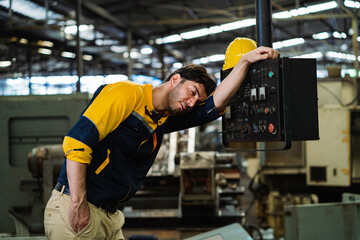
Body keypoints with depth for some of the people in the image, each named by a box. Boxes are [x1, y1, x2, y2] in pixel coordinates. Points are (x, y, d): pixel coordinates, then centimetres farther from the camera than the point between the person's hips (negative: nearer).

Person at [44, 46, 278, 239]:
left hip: (108, 215, 8)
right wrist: (78, 203, -22)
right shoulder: (127, 94, -8)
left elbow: (216, 104, 15)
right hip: (73, 208, -8)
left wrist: (245, 62, 10)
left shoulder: (163, 120, 16)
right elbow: (77, 141, -17)